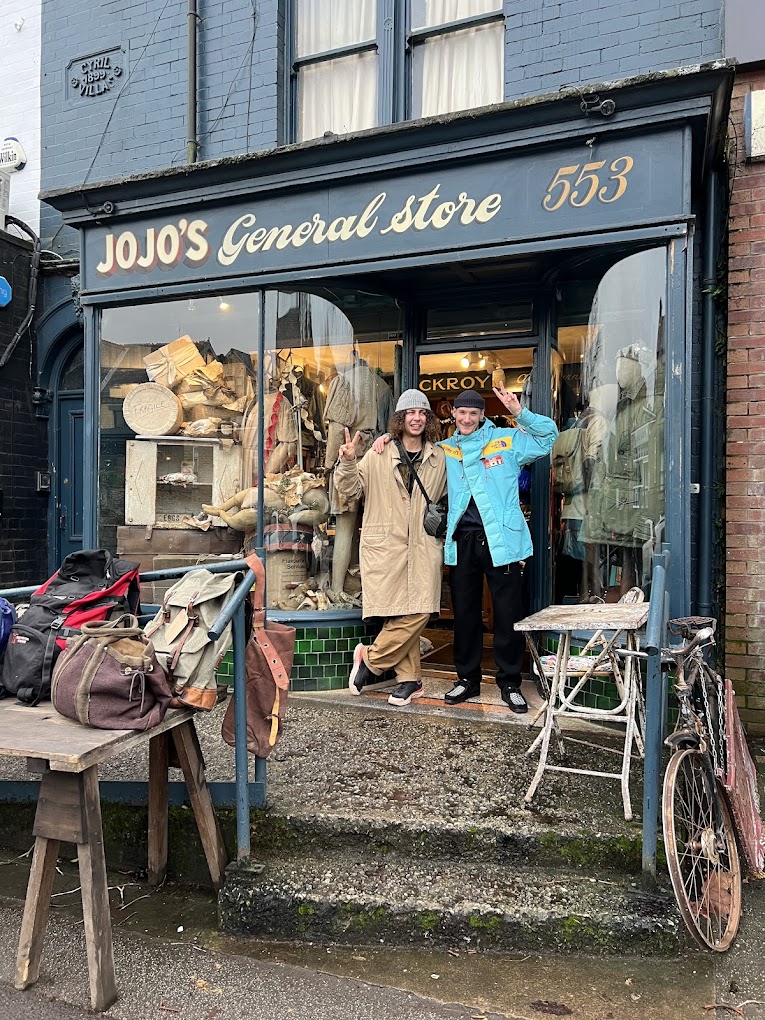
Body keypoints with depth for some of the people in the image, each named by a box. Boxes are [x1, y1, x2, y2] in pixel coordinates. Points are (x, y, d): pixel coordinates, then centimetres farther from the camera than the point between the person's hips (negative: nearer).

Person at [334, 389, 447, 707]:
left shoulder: (438, 458, 13)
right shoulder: (378, 455, 3)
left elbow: (445, 499, 26)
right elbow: (351, 490, 1)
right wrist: (346, 463, -14)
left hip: (423, 547, 3)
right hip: (386, 546, -3)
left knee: (417, 612, -6)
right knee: (402, 614, -3)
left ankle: (371, 659, 13)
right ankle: (410, 679, 16)